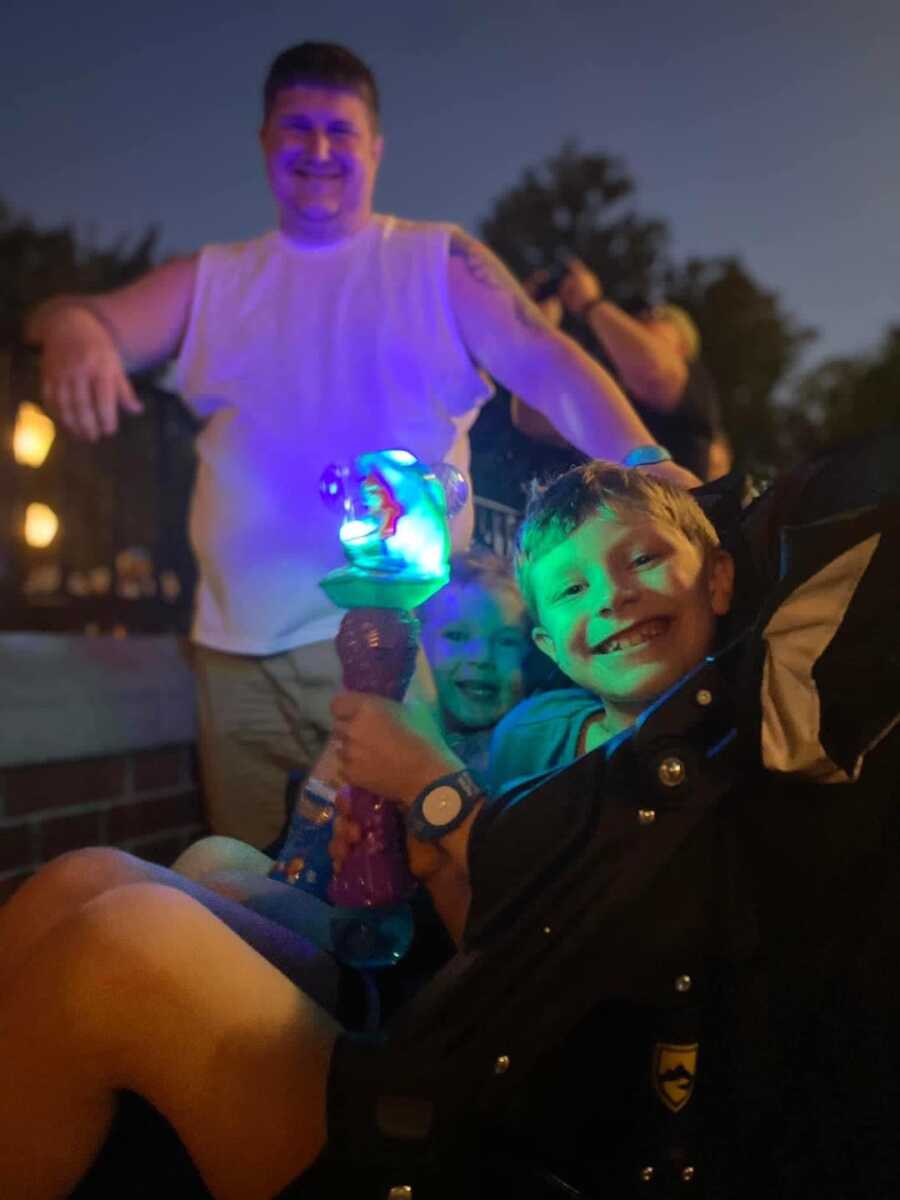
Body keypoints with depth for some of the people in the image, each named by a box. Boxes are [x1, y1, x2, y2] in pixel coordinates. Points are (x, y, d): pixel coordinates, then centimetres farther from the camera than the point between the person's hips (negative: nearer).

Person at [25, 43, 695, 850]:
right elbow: (99, 321, 5)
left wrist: (644, 462, -22)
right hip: (242, 646, 3)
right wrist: (75, 329, -21)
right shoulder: (215, 280, 15)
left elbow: (545, 364, -5)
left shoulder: (438, 261, 6)